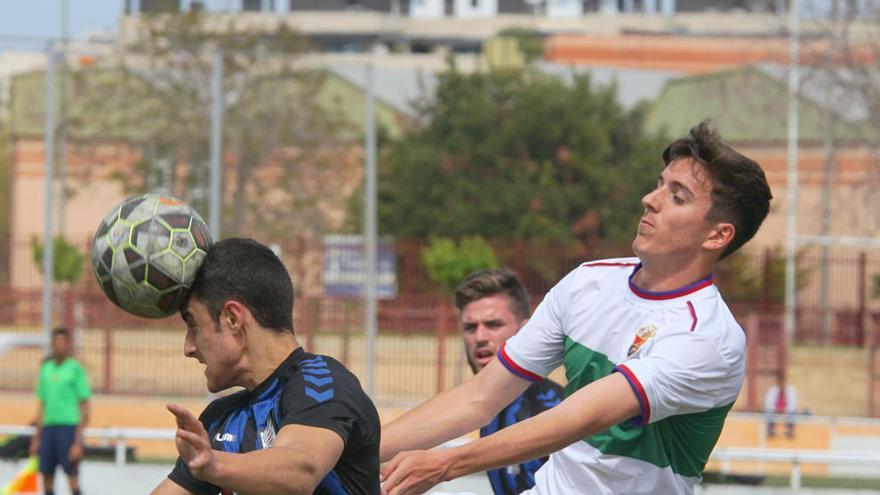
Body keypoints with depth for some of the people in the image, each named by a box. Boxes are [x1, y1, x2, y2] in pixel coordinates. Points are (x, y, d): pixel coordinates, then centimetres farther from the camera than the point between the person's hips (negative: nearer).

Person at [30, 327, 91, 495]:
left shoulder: (76, 369, -1)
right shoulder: (46, 368, 15)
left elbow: (84, 408, -3)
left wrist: (78, 441, -9)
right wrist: (36, 437, 16)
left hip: (69, 426, -5)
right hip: (48, 426, 5)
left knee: (71, 475, -9)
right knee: (46, 474, 3)